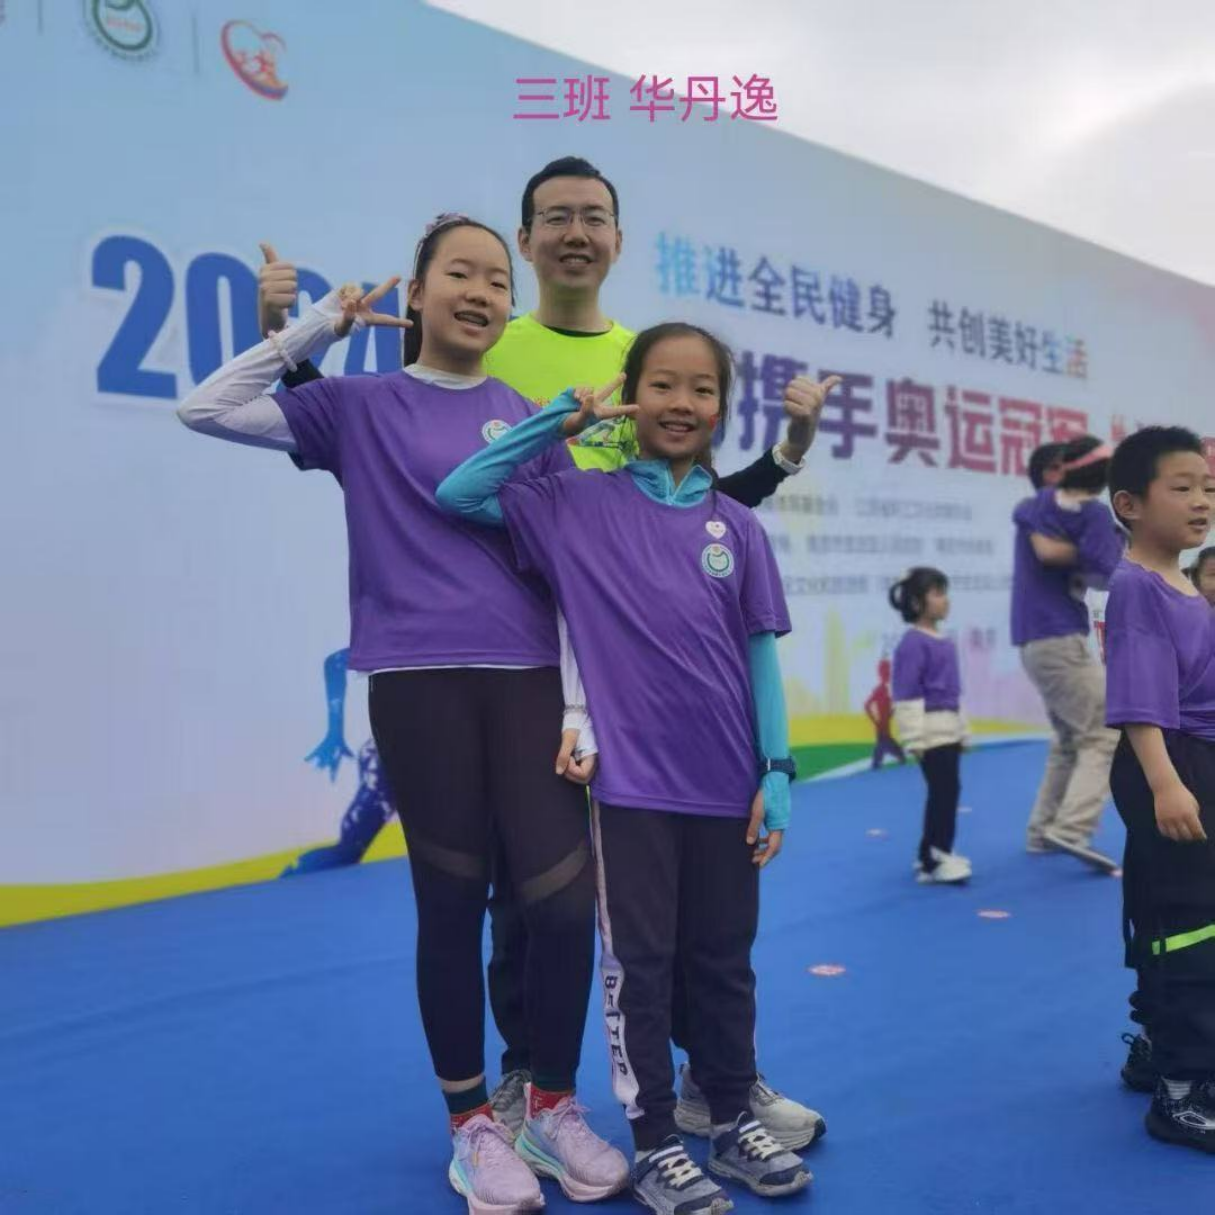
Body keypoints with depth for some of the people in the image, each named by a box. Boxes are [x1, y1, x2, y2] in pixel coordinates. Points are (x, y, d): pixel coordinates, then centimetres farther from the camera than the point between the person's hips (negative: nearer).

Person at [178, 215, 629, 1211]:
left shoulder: (533, 418, 10)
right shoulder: (360, 406, 7)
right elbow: (207, 410, 2)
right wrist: (316, 327, 3)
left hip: (529, 679, 2)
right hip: (418, 681, -1)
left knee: (567, 895, -3)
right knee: (452, 903, 6)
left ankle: (555, 1106, 22)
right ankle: (472, 1122, 26)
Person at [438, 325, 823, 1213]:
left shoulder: (737, 526, 4)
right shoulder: (579, 505, -2)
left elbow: (761, 652, 5)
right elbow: (456, 494, -9)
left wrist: (777, 771, 1)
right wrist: (563, 419, -9)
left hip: (725, 783, 3)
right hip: (631, 782, -2)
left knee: (724, 962, 17)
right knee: (639, 965, 8)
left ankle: (735, 1122, 35)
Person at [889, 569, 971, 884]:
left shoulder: (945, 641, 13)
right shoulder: (913, 643, -16)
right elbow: (906, 696, -17)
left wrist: (962, 731, 24)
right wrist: (914, 738, -19)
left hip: (949, 730, 9)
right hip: (931, 732, -9)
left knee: (945, 792, 14)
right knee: (945, 791, -9)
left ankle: (933, 855, 25)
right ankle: (934, 860, -1)